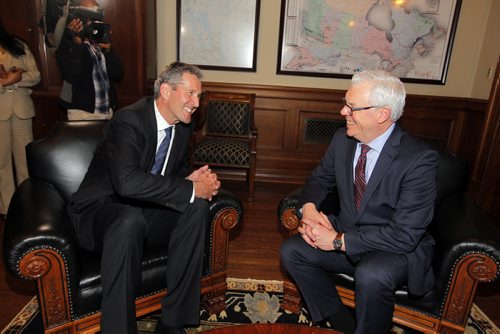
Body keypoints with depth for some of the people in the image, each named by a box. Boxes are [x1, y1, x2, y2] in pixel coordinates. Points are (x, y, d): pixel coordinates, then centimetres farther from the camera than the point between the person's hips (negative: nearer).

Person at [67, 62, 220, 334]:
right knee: (130, 221, -39)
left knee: (197, 207, -19)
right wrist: (191, 189, -30)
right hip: (101, 209, -6)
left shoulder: (183, 126, 2)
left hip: (144, 210, 7)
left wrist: (191, 179, -10)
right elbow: (127, 181, -37)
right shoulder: (128, 120, -21)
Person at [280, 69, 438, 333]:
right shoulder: (343, 139, -5)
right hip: (345, 233, 6)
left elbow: (404, 235, -24)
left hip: (396, 248, -5)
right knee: (291, 250, -11)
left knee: (371, 275, -35)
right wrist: (308, 208, -13)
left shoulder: (419, 159, -22)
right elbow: (320, 178, 9)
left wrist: (340, 241, -26)